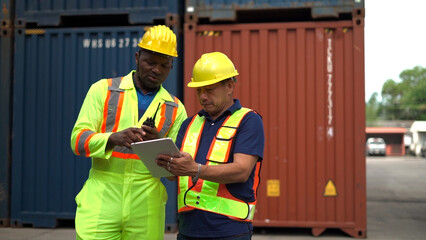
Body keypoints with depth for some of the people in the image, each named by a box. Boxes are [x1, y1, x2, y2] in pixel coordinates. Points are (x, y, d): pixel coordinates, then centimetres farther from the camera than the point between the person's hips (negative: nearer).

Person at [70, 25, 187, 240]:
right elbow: (78, 139, -2)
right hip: (102, 203, -1)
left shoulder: (175, 109, 11)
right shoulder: (103, 89, 6)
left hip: (145, 209, 2)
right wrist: (113, 138, -22)